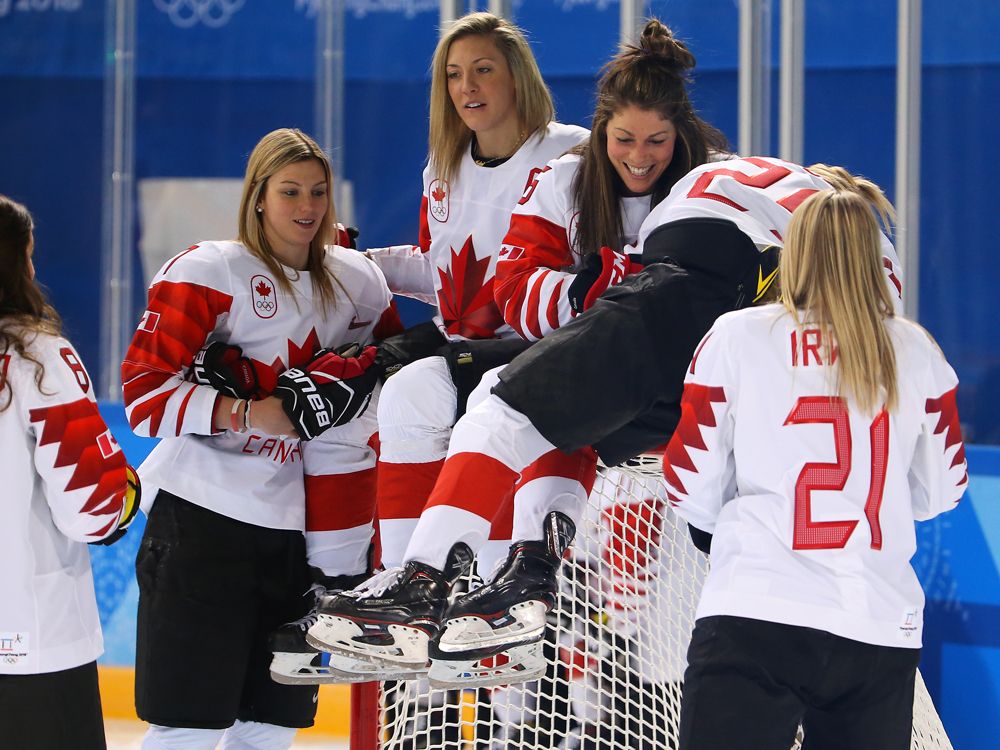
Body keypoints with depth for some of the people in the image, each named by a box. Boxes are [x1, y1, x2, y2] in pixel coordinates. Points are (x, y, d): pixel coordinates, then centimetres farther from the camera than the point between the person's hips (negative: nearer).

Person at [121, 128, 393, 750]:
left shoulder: (356, 281, 10)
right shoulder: (207, 272, -6)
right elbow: (144, 390, -11)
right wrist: (246, 413, -20)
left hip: (294, 525, 6)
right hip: (202, 517, -6)